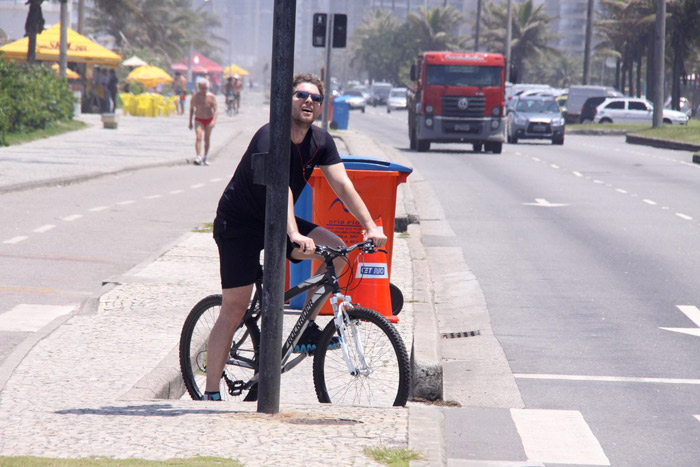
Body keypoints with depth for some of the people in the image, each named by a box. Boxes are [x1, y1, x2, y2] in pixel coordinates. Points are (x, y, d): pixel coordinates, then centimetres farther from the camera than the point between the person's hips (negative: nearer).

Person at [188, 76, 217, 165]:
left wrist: (214, 120, -24)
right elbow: (191, 109, 7)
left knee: (207, 139, 9)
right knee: (199, 137, -19)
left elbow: (216, 110, -9)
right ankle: (198, 157, -27)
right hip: (198, 120, -1)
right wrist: (190, 122, 8)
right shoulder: (195, 96, -5)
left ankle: (205, 158, 23)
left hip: (209, 120, 1)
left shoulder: (211, 97, -8)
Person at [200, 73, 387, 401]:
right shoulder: (270, 136, -25)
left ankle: (307, 328, -1)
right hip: (238, 223, -6)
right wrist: (294, 235, -51)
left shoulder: (320, 142, -4)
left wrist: (370, 226, -24)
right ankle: (211, 393, -4)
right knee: (235, 307, -10)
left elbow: (342, 184, -11)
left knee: (336, 248, -15)